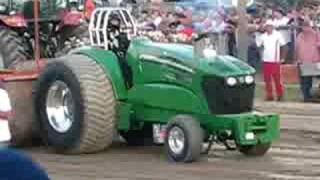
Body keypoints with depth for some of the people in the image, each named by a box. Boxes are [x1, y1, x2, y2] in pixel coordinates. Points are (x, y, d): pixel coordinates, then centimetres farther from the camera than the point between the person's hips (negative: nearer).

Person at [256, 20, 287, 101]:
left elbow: (284, 46, -2)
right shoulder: (263, 36, 7)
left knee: (277, 79, -3)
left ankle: (280, 95, 6)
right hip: (266, 61, 3)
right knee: (267, 79, 4)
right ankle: (269, 95, 11)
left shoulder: (277, 35, -3)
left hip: (275, 61, -3)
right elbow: (257, 45, 11)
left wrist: (282, 58, -5)